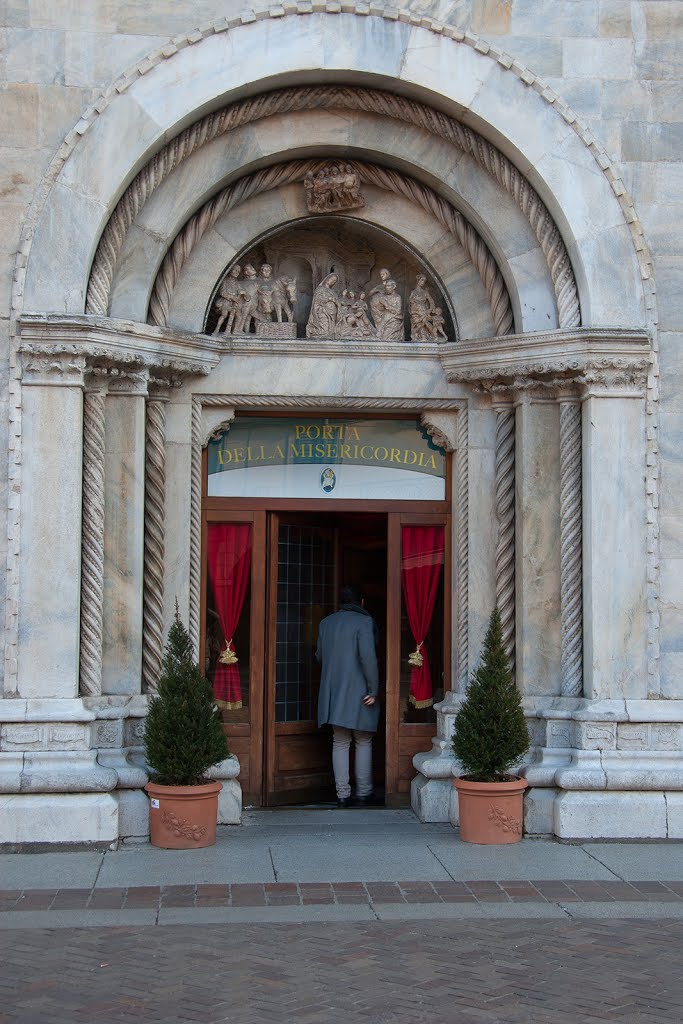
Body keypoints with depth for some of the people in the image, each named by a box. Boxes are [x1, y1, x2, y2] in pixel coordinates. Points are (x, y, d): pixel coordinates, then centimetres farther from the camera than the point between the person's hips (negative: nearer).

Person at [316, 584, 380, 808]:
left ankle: (343, 795, 6)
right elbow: (368, 656, -19)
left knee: (340, 743, 8)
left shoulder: (326, 623, 9)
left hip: (332, 693, 5)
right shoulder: (364, 622, -9)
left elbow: (319, 655, 19)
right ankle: (363, 793, 10)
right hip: (358, 693, -5)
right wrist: (373, 690, -14)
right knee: (363, 743, 7)